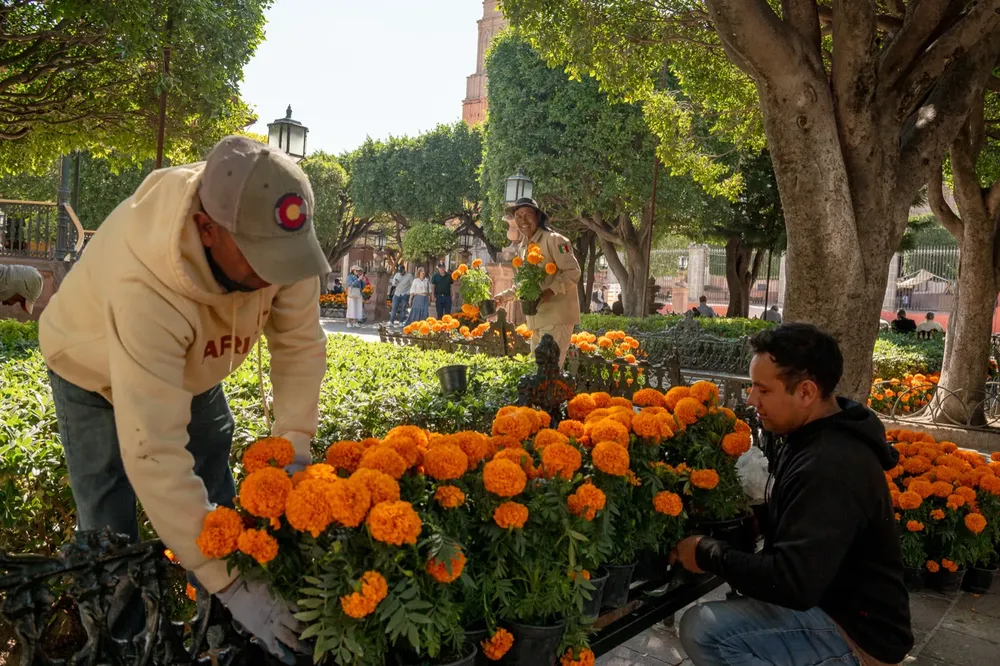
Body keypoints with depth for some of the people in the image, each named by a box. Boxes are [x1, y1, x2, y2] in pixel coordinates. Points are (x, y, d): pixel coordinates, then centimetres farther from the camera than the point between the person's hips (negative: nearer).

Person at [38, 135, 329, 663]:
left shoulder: (273, 231, -33)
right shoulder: (144, 284, -47)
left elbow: (300, 344, -18)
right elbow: (155, 456, -46)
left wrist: (294, 443, -28)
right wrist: (229, 583, -43)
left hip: (193, 371, 4)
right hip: (99, 377, -4)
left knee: (219, 512, 11)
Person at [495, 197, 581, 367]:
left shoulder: (554, 240, -8)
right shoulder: (522, 248, 17)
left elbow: (573, 272, -15)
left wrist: (549, 292, -26)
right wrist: (503, 296, 17)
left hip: (557, 316, -8)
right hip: (536, 318, 9)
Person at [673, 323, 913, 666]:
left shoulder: (831, 467, -29)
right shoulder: (815, 437, 4)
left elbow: (793, 583, -32)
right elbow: (791, 522, 17)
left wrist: (708, 554, -19)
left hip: (858, 635, -10)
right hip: (831, 602, 10)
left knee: (703, 630, -24)